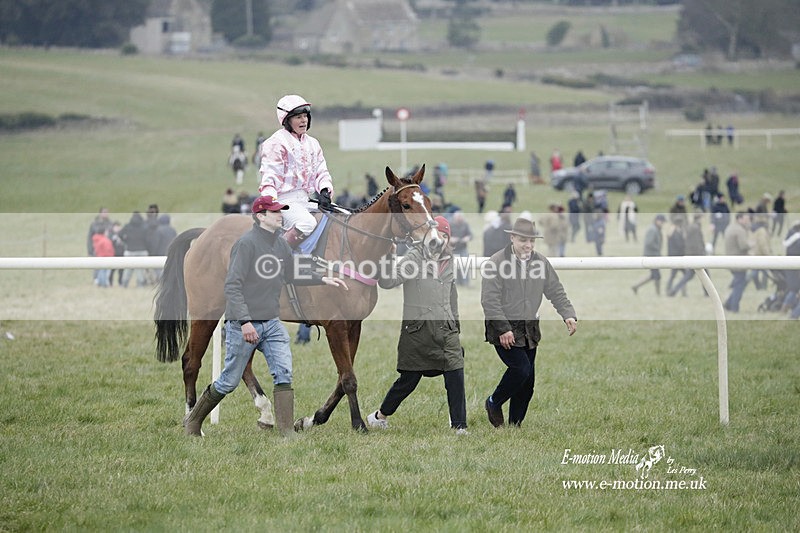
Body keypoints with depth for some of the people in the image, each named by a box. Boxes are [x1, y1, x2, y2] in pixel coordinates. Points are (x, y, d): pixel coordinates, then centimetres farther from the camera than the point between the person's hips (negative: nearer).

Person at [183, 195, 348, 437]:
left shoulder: (281, 245, 10)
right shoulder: (246, 243, -15)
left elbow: (291, 275, 28)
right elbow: (232, 286, -19)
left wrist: (322, 280, 18)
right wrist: (245, 322, -27)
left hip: (272, 324, 7)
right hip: (243, 324, -7)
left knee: (284, 373, -8)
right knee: (230, 381, 3)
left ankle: (287, 433, -10)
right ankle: (193, 421, 23)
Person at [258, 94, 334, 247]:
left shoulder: (312, 143, 20)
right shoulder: (276, 143, -3)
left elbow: (321, 172, 17)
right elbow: (269, 177, -10)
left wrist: (324, 192, -6)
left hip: (305, 201, 8)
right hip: (285, 200, -8)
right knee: (307, 224, -35)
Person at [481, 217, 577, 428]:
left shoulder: (541, 262, 5)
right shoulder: (497, 262, -12)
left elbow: (556, 292, 9)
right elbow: (489, 300, -14)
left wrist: (568, 315, -8)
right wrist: (503, 329, -20)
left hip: (529, 330, 6)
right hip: (504, 330, -6)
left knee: (528, 381, 5)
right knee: (521, 368, -19)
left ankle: (515, 424, 16)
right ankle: (494, 403, 4)